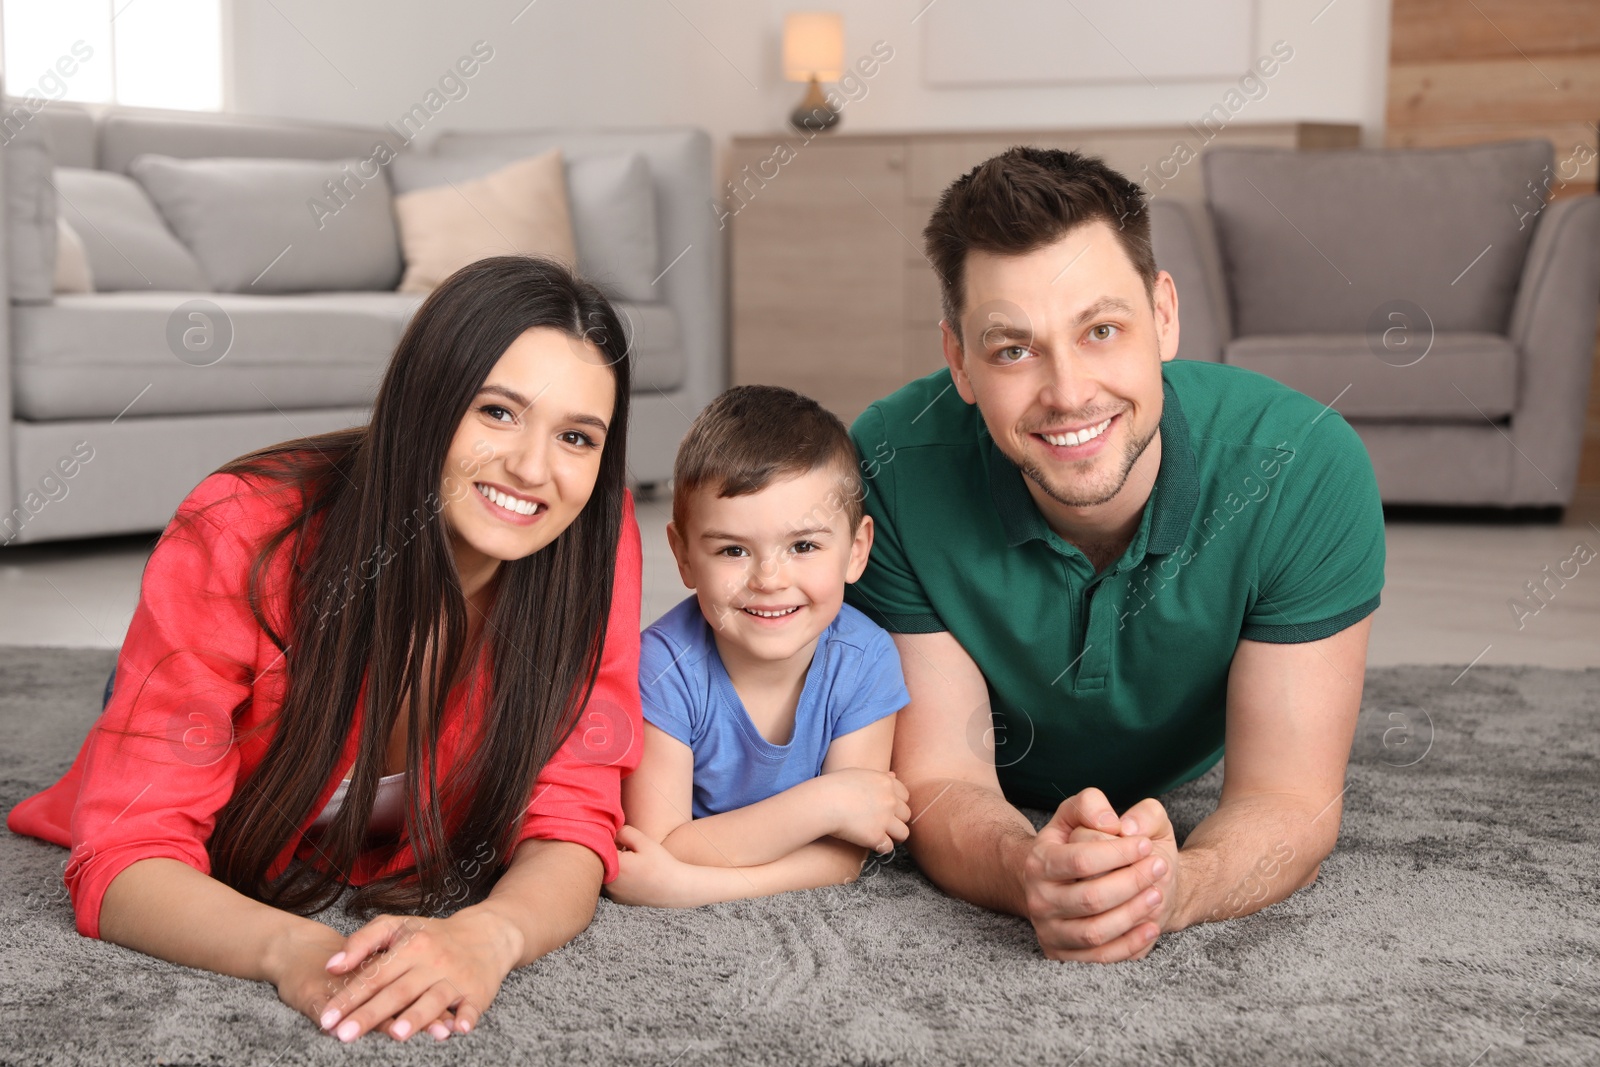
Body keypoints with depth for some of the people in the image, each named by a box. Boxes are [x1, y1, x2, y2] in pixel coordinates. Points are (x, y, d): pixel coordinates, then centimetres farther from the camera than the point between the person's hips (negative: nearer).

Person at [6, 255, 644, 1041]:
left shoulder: (595, 541, -31)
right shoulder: (243, 538, -37)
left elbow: (572, 828, -31)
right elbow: (128, 859, -38)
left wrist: (488, 934, -55)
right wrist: (292, 947, -60)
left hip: (417, 898, 0)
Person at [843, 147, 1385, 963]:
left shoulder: (1307, 465, -30)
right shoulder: (895, 467, -30)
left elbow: (1290, 797, -28)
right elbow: (940, 775, -26)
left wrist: (1177, 886, -53)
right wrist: (1033, 873, -51)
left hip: (1190, 820, 2)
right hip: (1006, 828, -1)